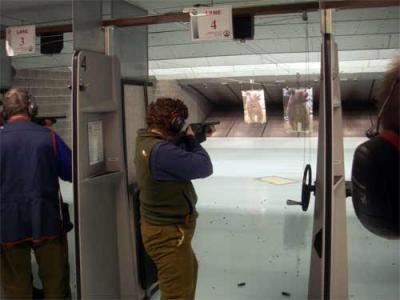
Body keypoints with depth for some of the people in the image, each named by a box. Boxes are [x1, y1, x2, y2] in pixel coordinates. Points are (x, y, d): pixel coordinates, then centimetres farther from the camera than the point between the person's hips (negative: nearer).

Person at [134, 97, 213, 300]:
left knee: (189, 270, 33)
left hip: (165, 227, 11)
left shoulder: (146, 142, 3)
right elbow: (204, 167, -23)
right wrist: (191, 139, -8)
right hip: (168, 234, -11)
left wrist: (187, 141, 4)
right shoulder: (161, 150, -30)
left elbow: (178, 158, 16)